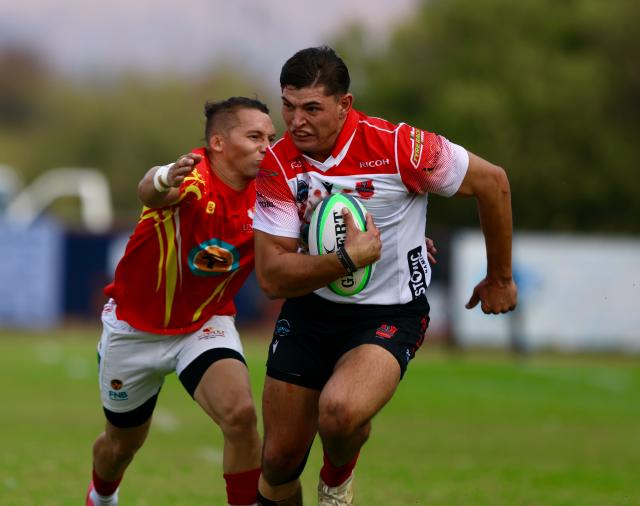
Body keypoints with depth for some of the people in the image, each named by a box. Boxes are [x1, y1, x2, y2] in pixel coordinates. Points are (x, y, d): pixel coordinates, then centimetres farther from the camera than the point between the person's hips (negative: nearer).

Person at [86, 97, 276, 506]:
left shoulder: (264, 197, -15)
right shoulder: (193, 178, -29)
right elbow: (149, 192, -52)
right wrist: (164, 180, -77)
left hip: (206, 323, 2)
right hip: (135, 326, -2)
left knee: (240, 414, -27)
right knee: (123, 442, 19)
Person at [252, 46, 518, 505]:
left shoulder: (396, 145, -20)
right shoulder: (277, 166, -11)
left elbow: (491, 181, -7)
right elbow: (272, 276, -16)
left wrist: (499, 279, 3)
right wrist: (347, 260, -33)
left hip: (390, 314, -4)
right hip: (310, 309, 4)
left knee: (341, 411, -32)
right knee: (279, 460, 4)